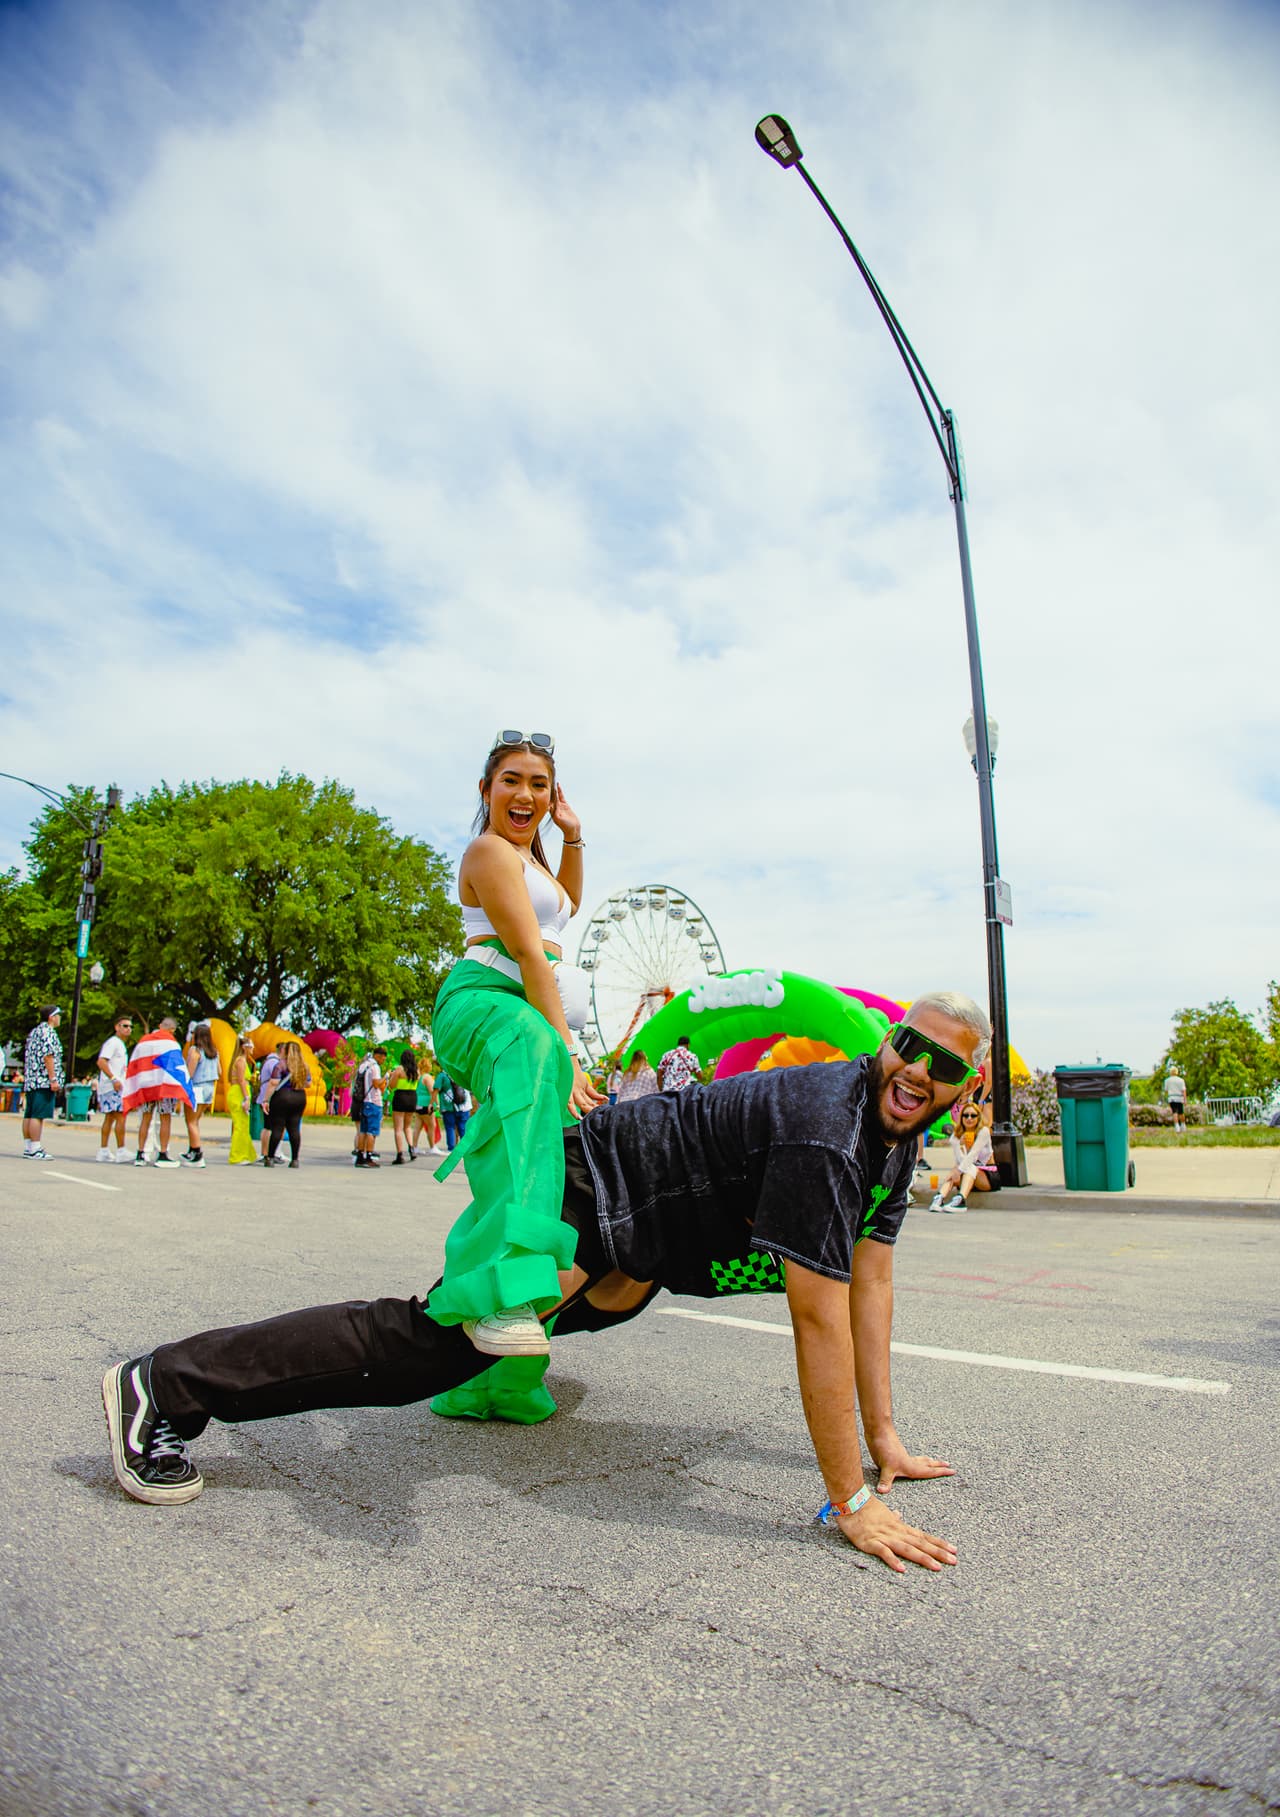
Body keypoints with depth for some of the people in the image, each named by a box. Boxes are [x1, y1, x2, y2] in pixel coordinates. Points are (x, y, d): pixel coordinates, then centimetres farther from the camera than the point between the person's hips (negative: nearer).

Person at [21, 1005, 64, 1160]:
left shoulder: (33, 1032, 21)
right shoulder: (48, 1031, -9)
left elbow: (27, 1057, 24)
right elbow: (48, 1056, -17)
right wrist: (53, 1079, -18)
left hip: (30, 1081, 10)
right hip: (44, 1081, -10)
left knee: (29, 1115, 9)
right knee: (38, 1115, -11)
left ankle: (27, 1148, 12)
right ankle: (35, 1150, -12)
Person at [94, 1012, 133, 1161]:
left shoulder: (120, 1044, 23)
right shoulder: (113, 1042, -9)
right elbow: (101, 1062, -20)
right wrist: (114, 1079, -25)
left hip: (115, 1086, 10)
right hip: (113, 1087, -10)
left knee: (110, 1117, 10)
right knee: (121, 1116, -12)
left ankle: (103, 1151, 13)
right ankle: (120, 1151, -12)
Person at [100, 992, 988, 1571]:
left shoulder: (897, 1137, 0)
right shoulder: (826, 1130, -30)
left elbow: (870, 1281, 7)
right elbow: (820, 1320, -29)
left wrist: (884, 1437, 9)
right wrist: (850, 1503, -23)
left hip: (642, 1242, 9)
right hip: (589, 1194, -9)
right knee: (423, 1342, -12)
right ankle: (164, 1386, -3)